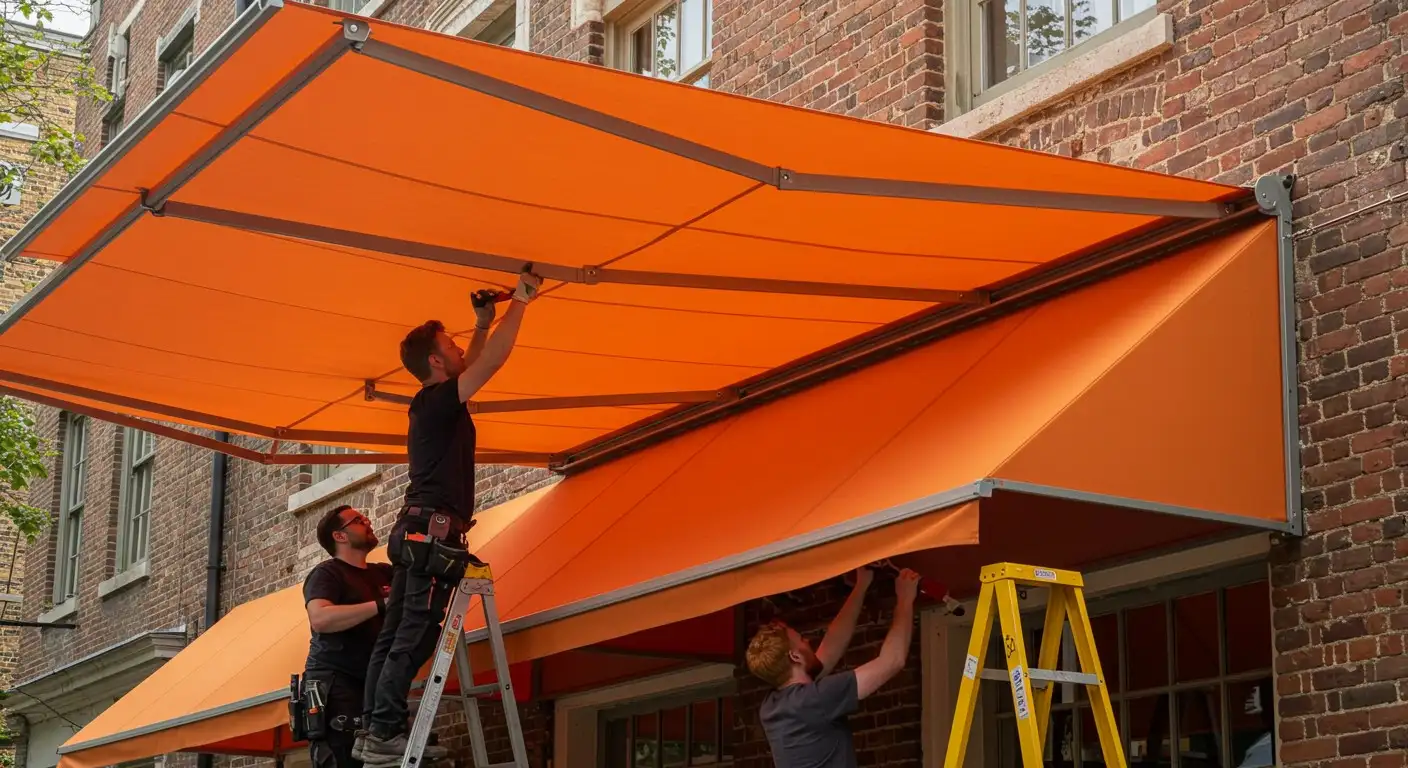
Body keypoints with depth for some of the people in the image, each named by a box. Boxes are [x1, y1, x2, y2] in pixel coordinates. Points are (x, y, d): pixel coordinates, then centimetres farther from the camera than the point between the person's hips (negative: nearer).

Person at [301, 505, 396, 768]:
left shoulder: (383, 573, 19)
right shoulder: (326, 573, -3)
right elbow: (320, 618, -22)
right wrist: (382, 605, -22)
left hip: (372, 685, 8)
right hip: (334, 686, -7)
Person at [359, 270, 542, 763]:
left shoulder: (432, 403, 17)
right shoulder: (436, 402, -9)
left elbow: (472, 366, 36)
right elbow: (492, 361, -15)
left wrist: (484, 324, 29)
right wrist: (520, 302, -8)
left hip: (416, 534, 10)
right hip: (434, 535, -10)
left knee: (395, 635, 7)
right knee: (413, 639, -11)